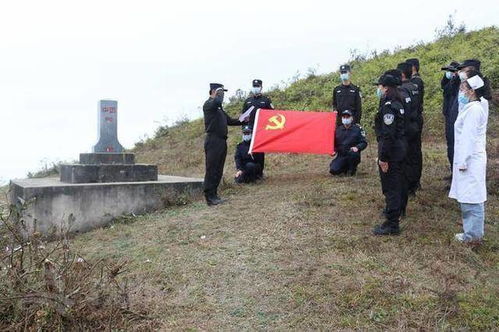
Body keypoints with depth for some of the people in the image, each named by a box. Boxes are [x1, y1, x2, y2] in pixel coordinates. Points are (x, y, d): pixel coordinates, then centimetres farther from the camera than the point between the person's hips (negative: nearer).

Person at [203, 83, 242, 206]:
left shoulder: (218, 108, 23)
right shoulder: (208, 104, -7)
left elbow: (229, 120, 26)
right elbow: (217, 101, -30)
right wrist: (218, 94, -9)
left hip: (221, 141, 9)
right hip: (213, 141, -9)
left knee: (218, 170, 11)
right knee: (211, 169, -7)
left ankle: (214, 194, 18)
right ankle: (210, 197, -3)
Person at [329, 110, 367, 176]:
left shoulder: (358, 129, 0)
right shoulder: (338, 129, 9)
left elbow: (364, 142, -3)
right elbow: (334, 142, 17)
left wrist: (357, 147, -24)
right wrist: (334, 150, -4)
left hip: (353, 156, -2)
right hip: (341, 156, 2)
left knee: (352, 152, -38)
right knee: (333, 170, -21)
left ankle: (352, 169, -7)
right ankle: (346, 168, 15)